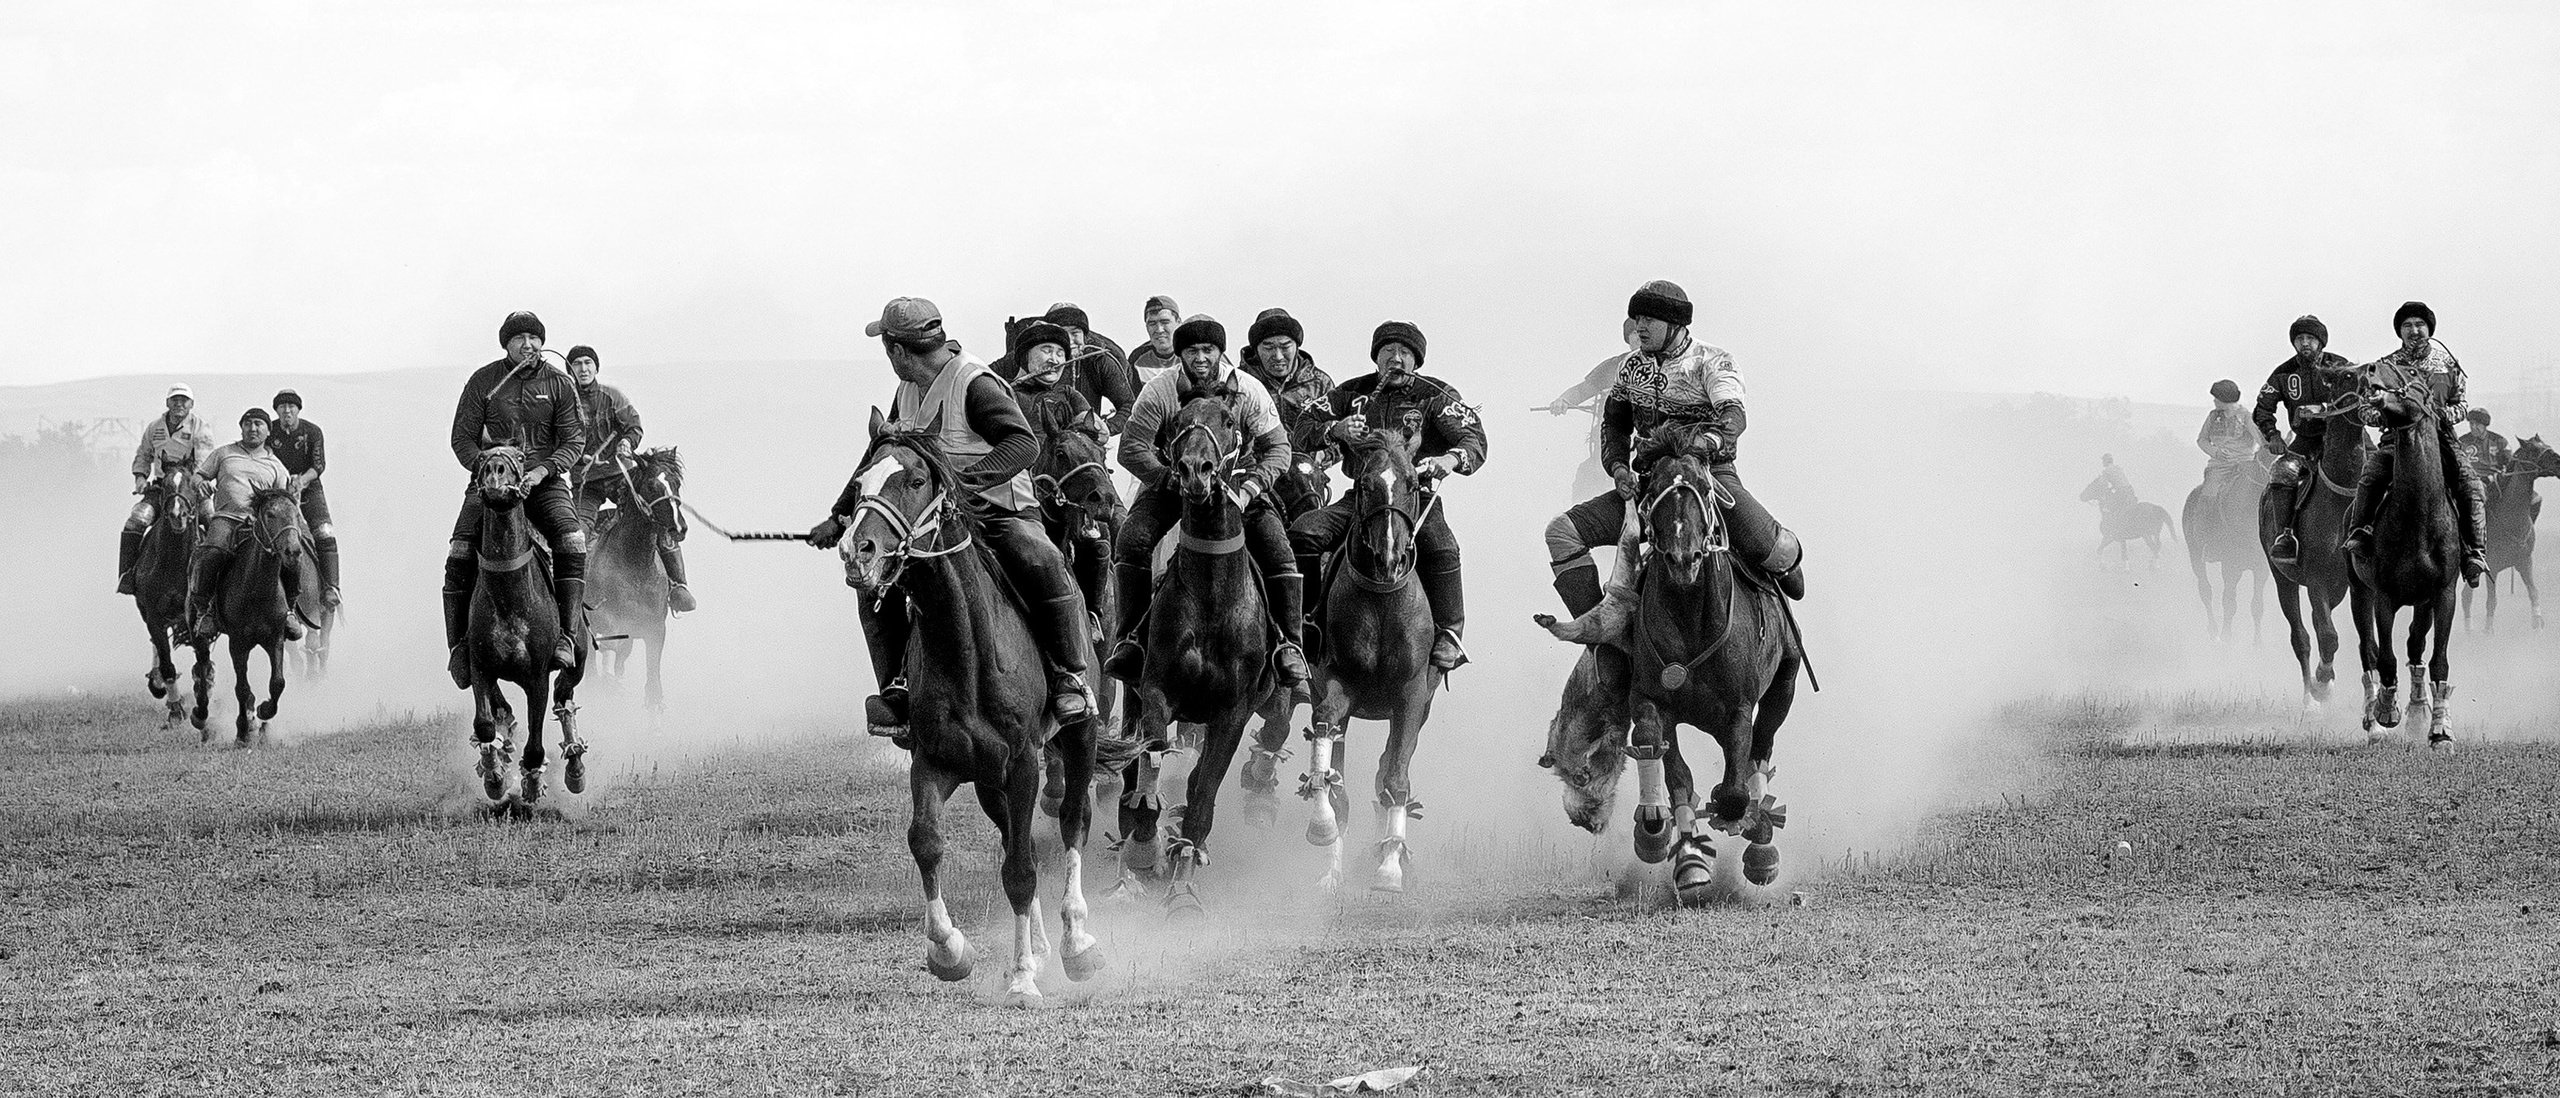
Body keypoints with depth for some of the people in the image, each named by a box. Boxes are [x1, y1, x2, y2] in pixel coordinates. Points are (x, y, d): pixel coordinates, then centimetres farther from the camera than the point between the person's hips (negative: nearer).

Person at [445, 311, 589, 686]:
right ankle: (458, 645, -5)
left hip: (544, 479, 0)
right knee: (459, 556, -17)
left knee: (572, 545, -26)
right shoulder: (483, 381, 2)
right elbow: (462, 437, 4)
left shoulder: (560, 384, 3)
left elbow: (574, 439, 1)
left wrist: (543, 470, -16)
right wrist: (484, 468, -15)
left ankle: (567, 633, -23)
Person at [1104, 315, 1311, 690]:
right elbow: (1132, 449, -16)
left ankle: (1289, 648, -16)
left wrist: (1251, 485, -26)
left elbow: (1276, 448, -8)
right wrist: (1173, 480, -29)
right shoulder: (1160, 392, -14)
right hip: (1169, 480, 0)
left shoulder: (1248, 392, -11)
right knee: (1131, 539, -26)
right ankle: (1129, 638, -20)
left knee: (1278, 552, -21)